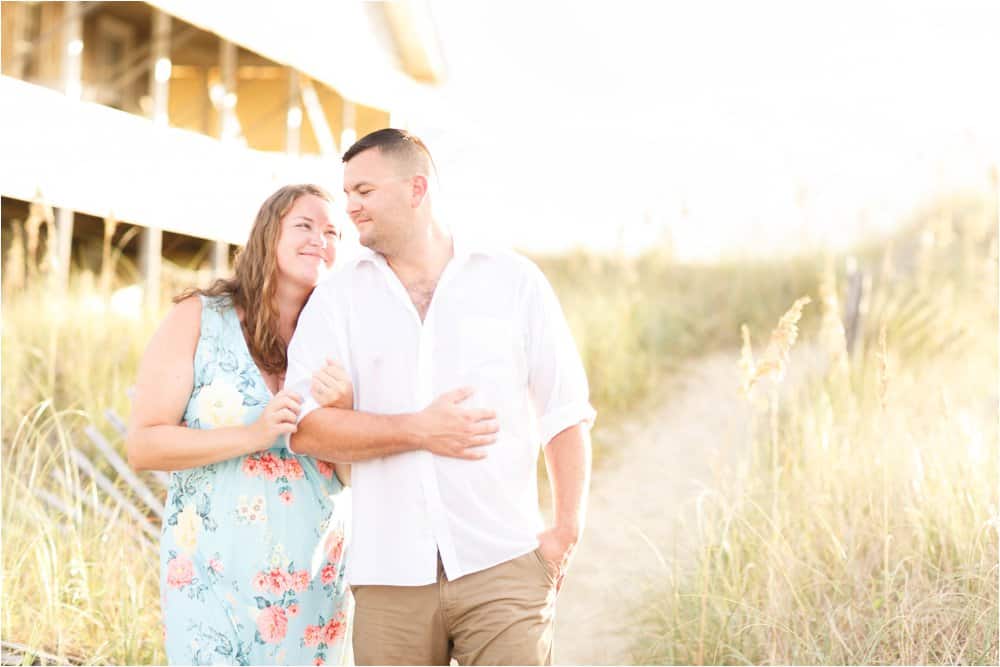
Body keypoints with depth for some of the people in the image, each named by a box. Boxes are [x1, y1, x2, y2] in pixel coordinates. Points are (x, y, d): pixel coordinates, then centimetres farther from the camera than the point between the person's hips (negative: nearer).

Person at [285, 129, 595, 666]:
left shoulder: (513, 281, 6)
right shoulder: (336, 299, 7)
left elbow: (565, 414, 7)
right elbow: (305, 430, -4)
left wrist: (567, 530, -1)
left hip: (501, 565, -1)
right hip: (390, 575, 1)